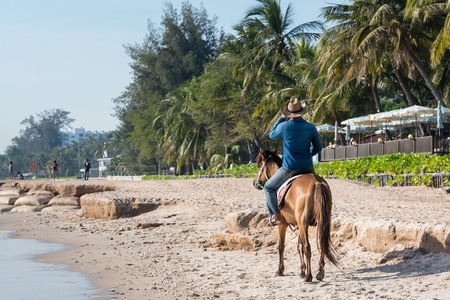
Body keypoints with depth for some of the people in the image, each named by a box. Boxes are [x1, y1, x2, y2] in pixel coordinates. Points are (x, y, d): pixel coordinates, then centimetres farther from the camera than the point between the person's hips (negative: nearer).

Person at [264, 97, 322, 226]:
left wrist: (281, 118, 16)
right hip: (307, 167, 3)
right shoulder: (311, 128, -5)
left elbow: (271, 135, 10)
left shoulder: (284, 126, -13)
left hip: (288, 169, -3)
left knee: (269, 187, 16)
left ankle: (275, 216, 2)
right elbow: (318, 148, 6)